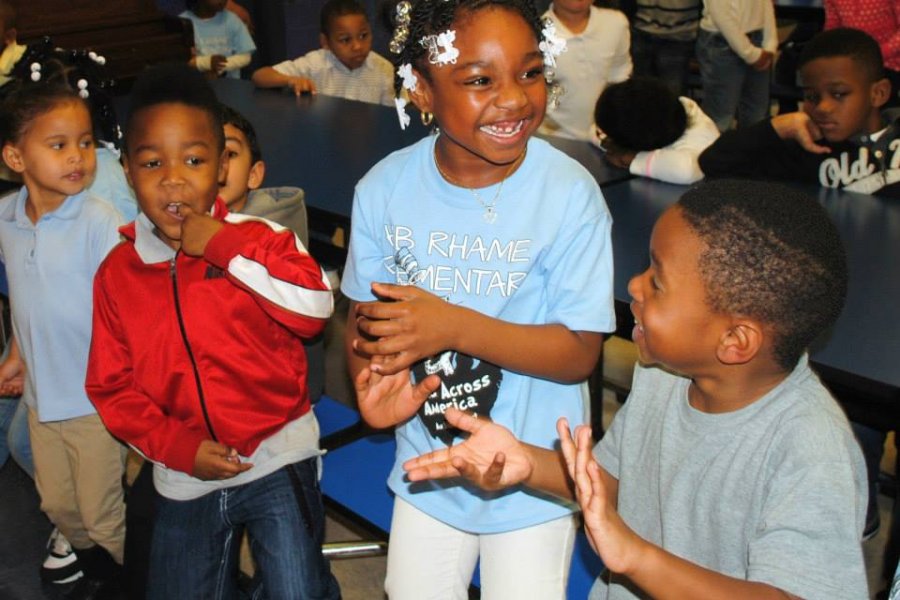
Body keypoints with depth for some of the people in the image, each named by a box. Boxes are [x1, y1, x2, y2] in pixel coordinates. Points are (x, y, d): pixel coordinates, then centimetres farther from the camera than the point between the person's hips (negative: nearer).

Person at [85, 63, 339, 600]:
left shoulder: (261, 239, -9)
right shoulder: (117, 273, -2)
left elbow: (316, 306, -26)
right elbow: (111, 385, 1)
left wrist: (224, 248, -25)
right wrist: (179, 447, -11)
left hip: (278, 461, -3)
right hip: (185, 481, 3)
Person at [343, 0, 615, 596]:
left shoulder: (570, 194, -21)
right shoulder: (385, 189, -10)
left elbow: (580, 353, -18)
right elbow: (366, 313, 0)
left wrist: (454, 325, -31)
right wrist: (372, 381, -22)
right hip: (428, 466, 3)